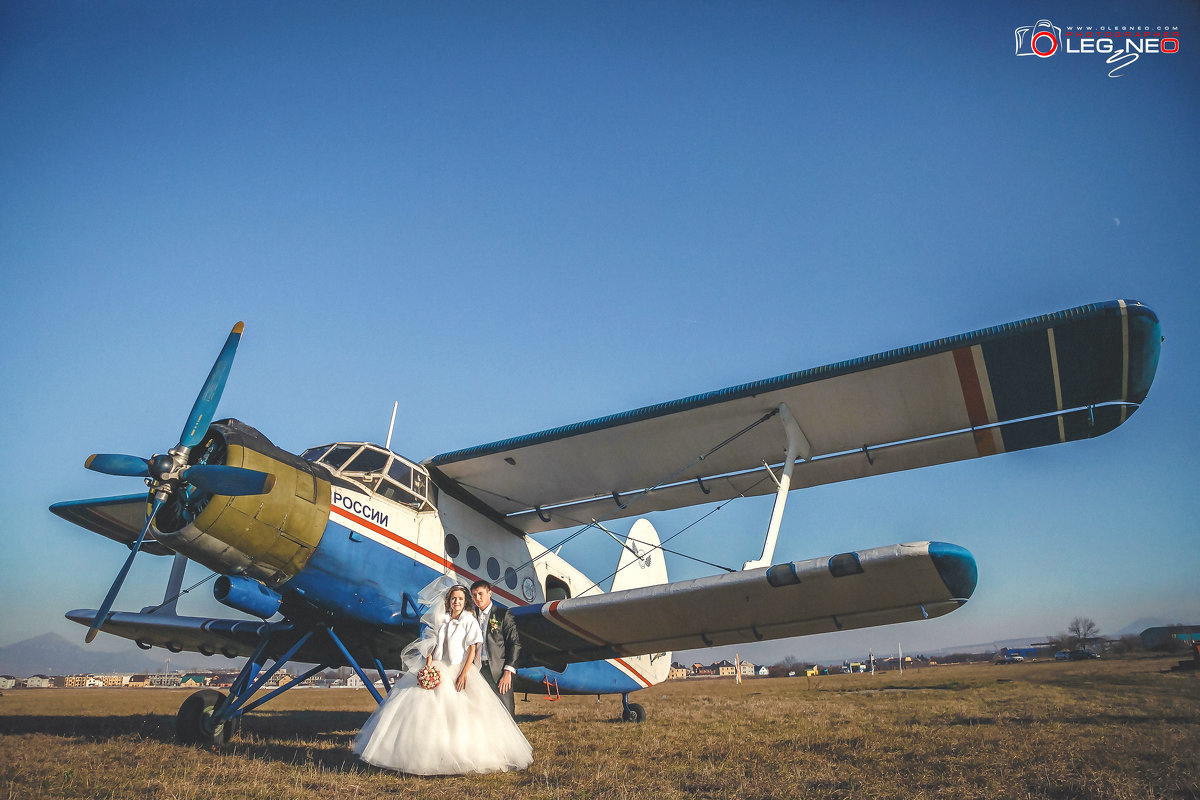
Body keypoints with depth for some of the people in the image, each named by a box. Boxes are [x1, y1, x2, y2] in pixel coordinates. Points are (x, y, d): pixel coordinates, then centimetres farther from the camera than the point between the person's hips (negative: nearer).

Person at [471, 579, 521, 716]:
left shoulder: (503, 614, 1)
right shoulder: (472, 616, 14)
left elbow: (515, 644, -3)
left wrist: (508, 672, -10)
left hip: (499, 672, -4)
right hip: (478, 671, 4)